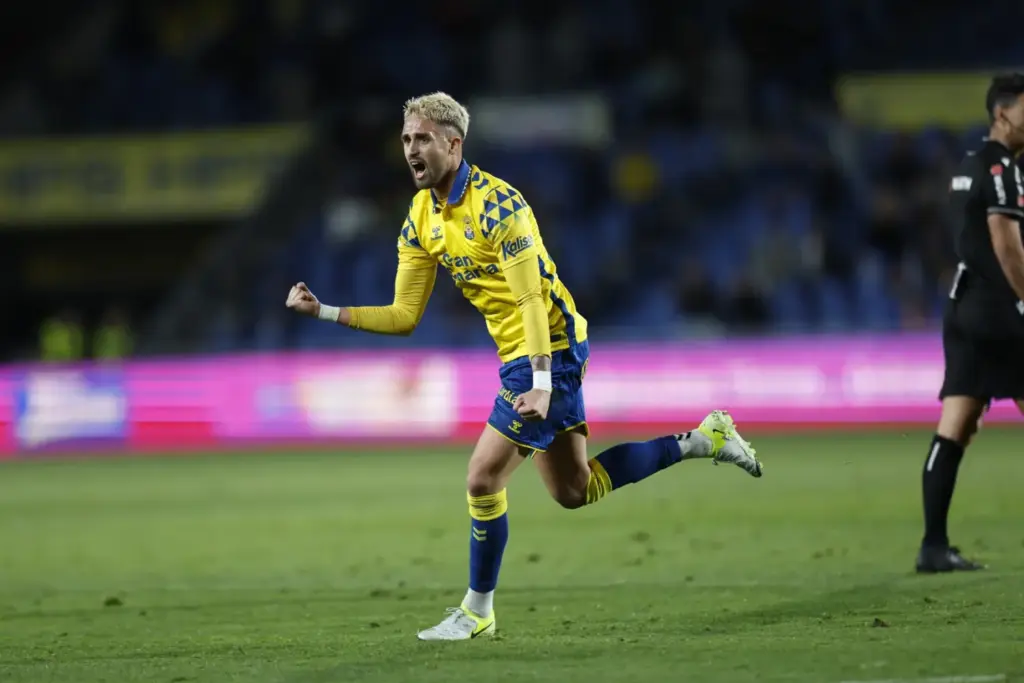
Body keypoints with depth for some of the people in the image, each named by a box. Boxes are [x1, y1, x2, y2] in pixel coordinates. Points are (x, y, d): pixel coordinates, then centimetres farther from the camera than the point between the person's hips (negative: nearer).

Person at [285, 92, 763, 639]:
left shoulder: (496, 203, -21)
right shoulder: (421, 216, 4)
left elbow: (531, 297, -24)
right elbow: (404, 317, 5)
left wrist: (542, 383, -30)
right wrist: (323, 311, -4)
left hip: (550, 349, -9)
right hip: (517, 353, 9)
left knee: (483, 478, -9)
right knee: (572, 491, 15)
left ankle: (477, 612, 8)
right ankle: (704, 440, 26)